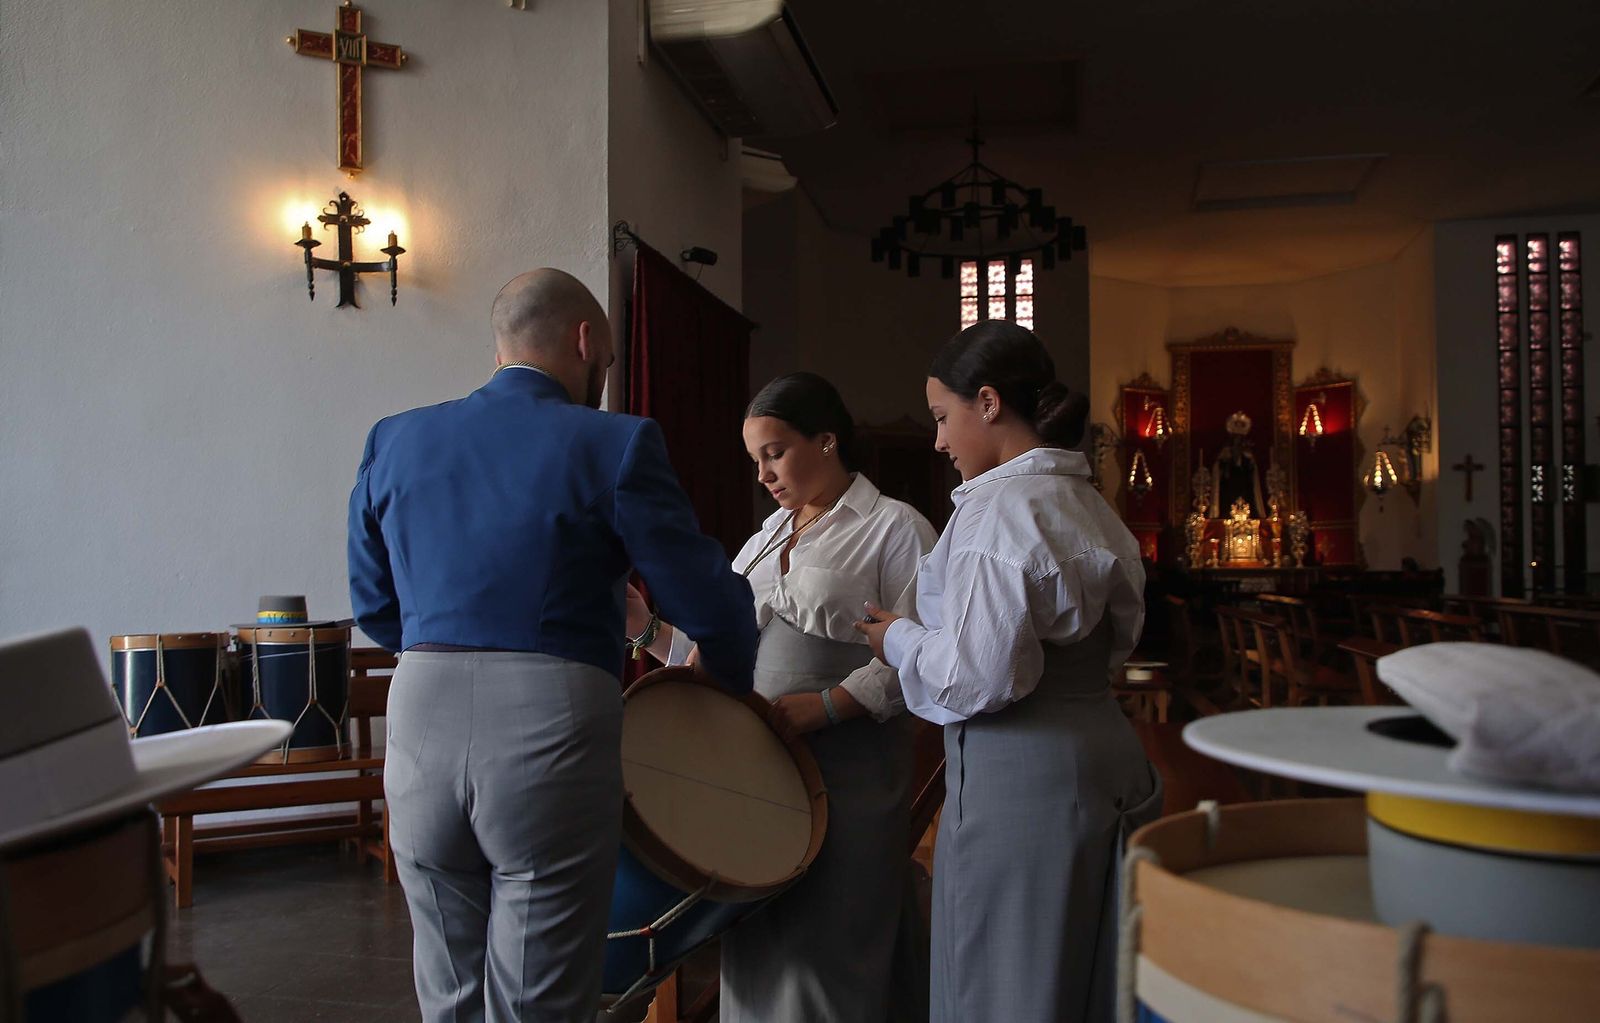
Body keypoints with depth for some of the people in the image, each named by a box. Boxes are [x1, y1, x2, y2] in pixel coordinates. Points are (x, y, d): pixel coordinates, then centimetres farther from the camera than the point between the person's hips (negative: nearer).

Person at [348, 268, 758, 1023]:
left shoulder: (394, 441, 10)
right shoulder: (613, 444, -4)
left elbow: (374, 607, 17)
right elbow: (707, 601, -3)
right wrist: (734, 681, 16)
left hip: (420, 715, 5)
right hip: (551, 727, -4)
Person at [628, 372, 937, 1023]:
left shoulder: (895, 529, -3)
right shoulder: (767, 535, 19)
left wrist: (822, 706, -20)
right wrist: (649, 628, 3)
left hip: (846, 769, -6)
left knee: (824, 949, 0)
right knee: (755, 942, 9)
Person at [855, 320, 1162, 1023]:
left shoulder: (998, 509, -17)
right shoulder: (1086, 503, 11)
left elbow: (980, 679, -21)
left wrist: (899, 640, -2)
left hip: (1018, 782, -9)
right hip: (1104, 767, 9)